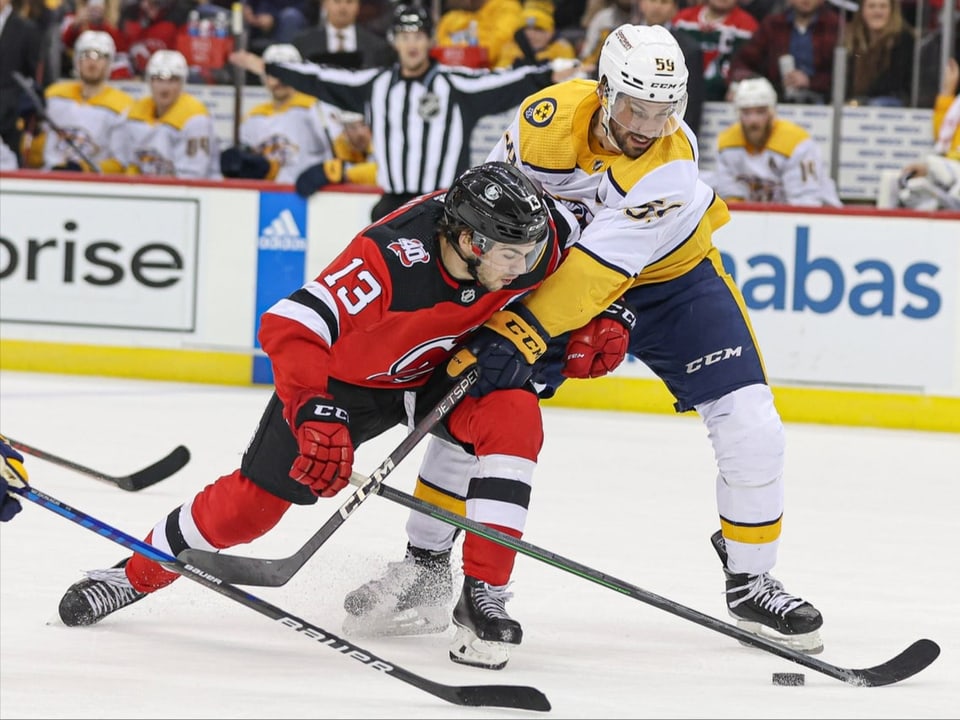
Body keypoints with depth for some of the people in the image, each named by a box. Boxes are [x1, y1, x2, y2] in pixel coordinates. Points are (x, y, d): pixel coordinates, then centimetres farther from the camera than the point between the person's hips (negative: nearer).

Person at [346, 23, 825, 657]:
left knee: (752, 429, -14)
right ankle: (425, 563, 6)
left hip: (671, 277, -2)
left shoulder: (671, 159, -34)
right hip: (559, 267, 2)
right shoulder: (550, 117, -24)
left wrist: (530, 331, -48)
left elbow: (606, 262, -41)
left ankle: (750, 583, 6)